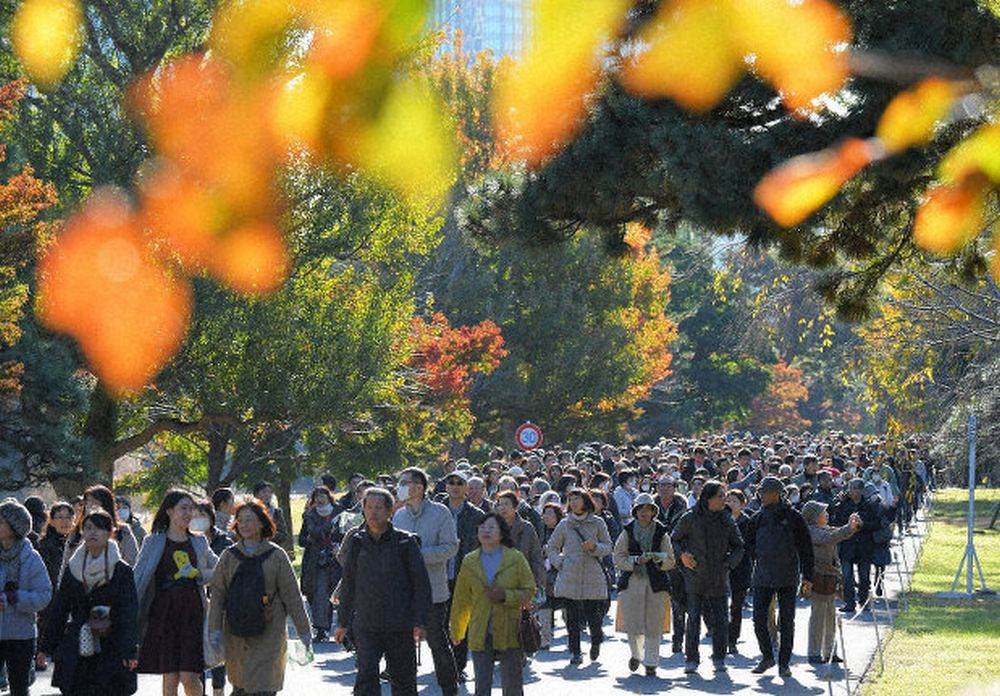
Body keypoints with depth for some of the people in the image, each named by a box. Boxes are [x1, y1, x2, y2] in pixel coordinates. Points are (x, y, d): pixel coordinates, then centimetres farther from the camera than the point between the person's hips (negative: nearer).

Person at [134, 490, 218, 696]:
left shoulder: (199, 543, 12)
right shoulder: (153, 542, 4)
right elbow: (137, 578, 2)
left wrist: (199, 574, -2)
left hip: (192, 613, 1)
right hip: (163, 613, -1)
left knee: (189, 677, -8)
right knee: (170, 677, -1)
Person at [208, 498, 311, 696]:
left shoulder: (276, 555, 0)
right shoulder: (229, 556, 6)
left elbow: (292, 595, 2)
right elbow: (217, 594, 4)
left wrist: (304, 630, 3)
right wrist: (215, 630, -5)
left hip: (268, 635, -3)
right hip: (236, 634, 3)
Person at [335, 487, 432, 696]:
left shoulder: (405, 542, -3)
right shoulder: (357, 542, 4)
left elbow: (421, 584, -1)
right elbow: (348, 583, 13)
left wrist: (420, 622, -9)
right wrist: (343, 622, 14)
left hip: (400, 625, -1)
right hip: (366, 625, 1)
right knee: (366, 677, -12)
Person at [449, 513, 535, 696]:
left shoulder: (516, 558, 0)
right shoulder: (469, 562, 7)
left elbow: (529, 591, 1)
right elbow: (461, 600, 14)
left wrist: (506, 596, -15)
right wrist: (456, 631, 20)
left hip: (509, 633, -1)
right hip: (480, 635, 2)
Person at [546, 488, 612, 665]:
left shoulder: (598, 523, 5)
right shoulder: (564, 525, 8)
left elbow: (608, 547, 9)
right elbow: (552, 547, 17)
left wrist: (595, 547, -11)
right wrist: (560, 562, 1)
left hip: (593, 577, -1)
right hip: (569, 576, 1)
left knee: (593, 615, -4)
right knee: (572, 617, -1)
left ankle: (596, 642, 26)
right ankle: (575, 652, 9)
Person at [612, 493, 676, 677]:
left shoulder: (662, 533, 7)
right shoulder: (627, 532, 7)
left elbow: (670, 561, 6)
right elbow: (618, 558, 2)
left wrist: (657, 558, -14)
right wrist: (636, 561, -14)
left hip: (656, 584, 0)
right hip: (631, 582, 0)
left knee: (653, 626, -3)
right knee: (633, 625, -1)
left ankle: (651, 662, 8)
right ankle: (636, 654, 26)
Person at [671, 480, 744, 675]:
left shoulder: (727, 520, 6)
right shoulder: (690, 518, -2)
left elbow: (738, 547, 12)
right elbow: (674, 539, 9)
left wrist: (728, 563, -3)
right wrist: (681, 554, -9)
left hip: (719, 579, 2)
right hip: (695, 577, -2)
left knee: (720, 620, 1)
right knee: (694, 618, -6)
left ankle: (719, 658, 15)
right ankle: (691, 660, 3)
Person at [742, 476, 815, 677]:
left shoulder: (792, 517, -4)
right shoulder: (757, 518, 6)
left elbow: (805, 547, -1)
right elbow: (747, 544, 17)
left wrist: (807, 576, -4)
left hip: (788, 577, -3)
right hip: (762, 577, 3)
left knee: (786, 621, 2)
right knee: (759, 619, -1)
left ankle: (784, 662, 11)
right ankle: (767, 657, 17)